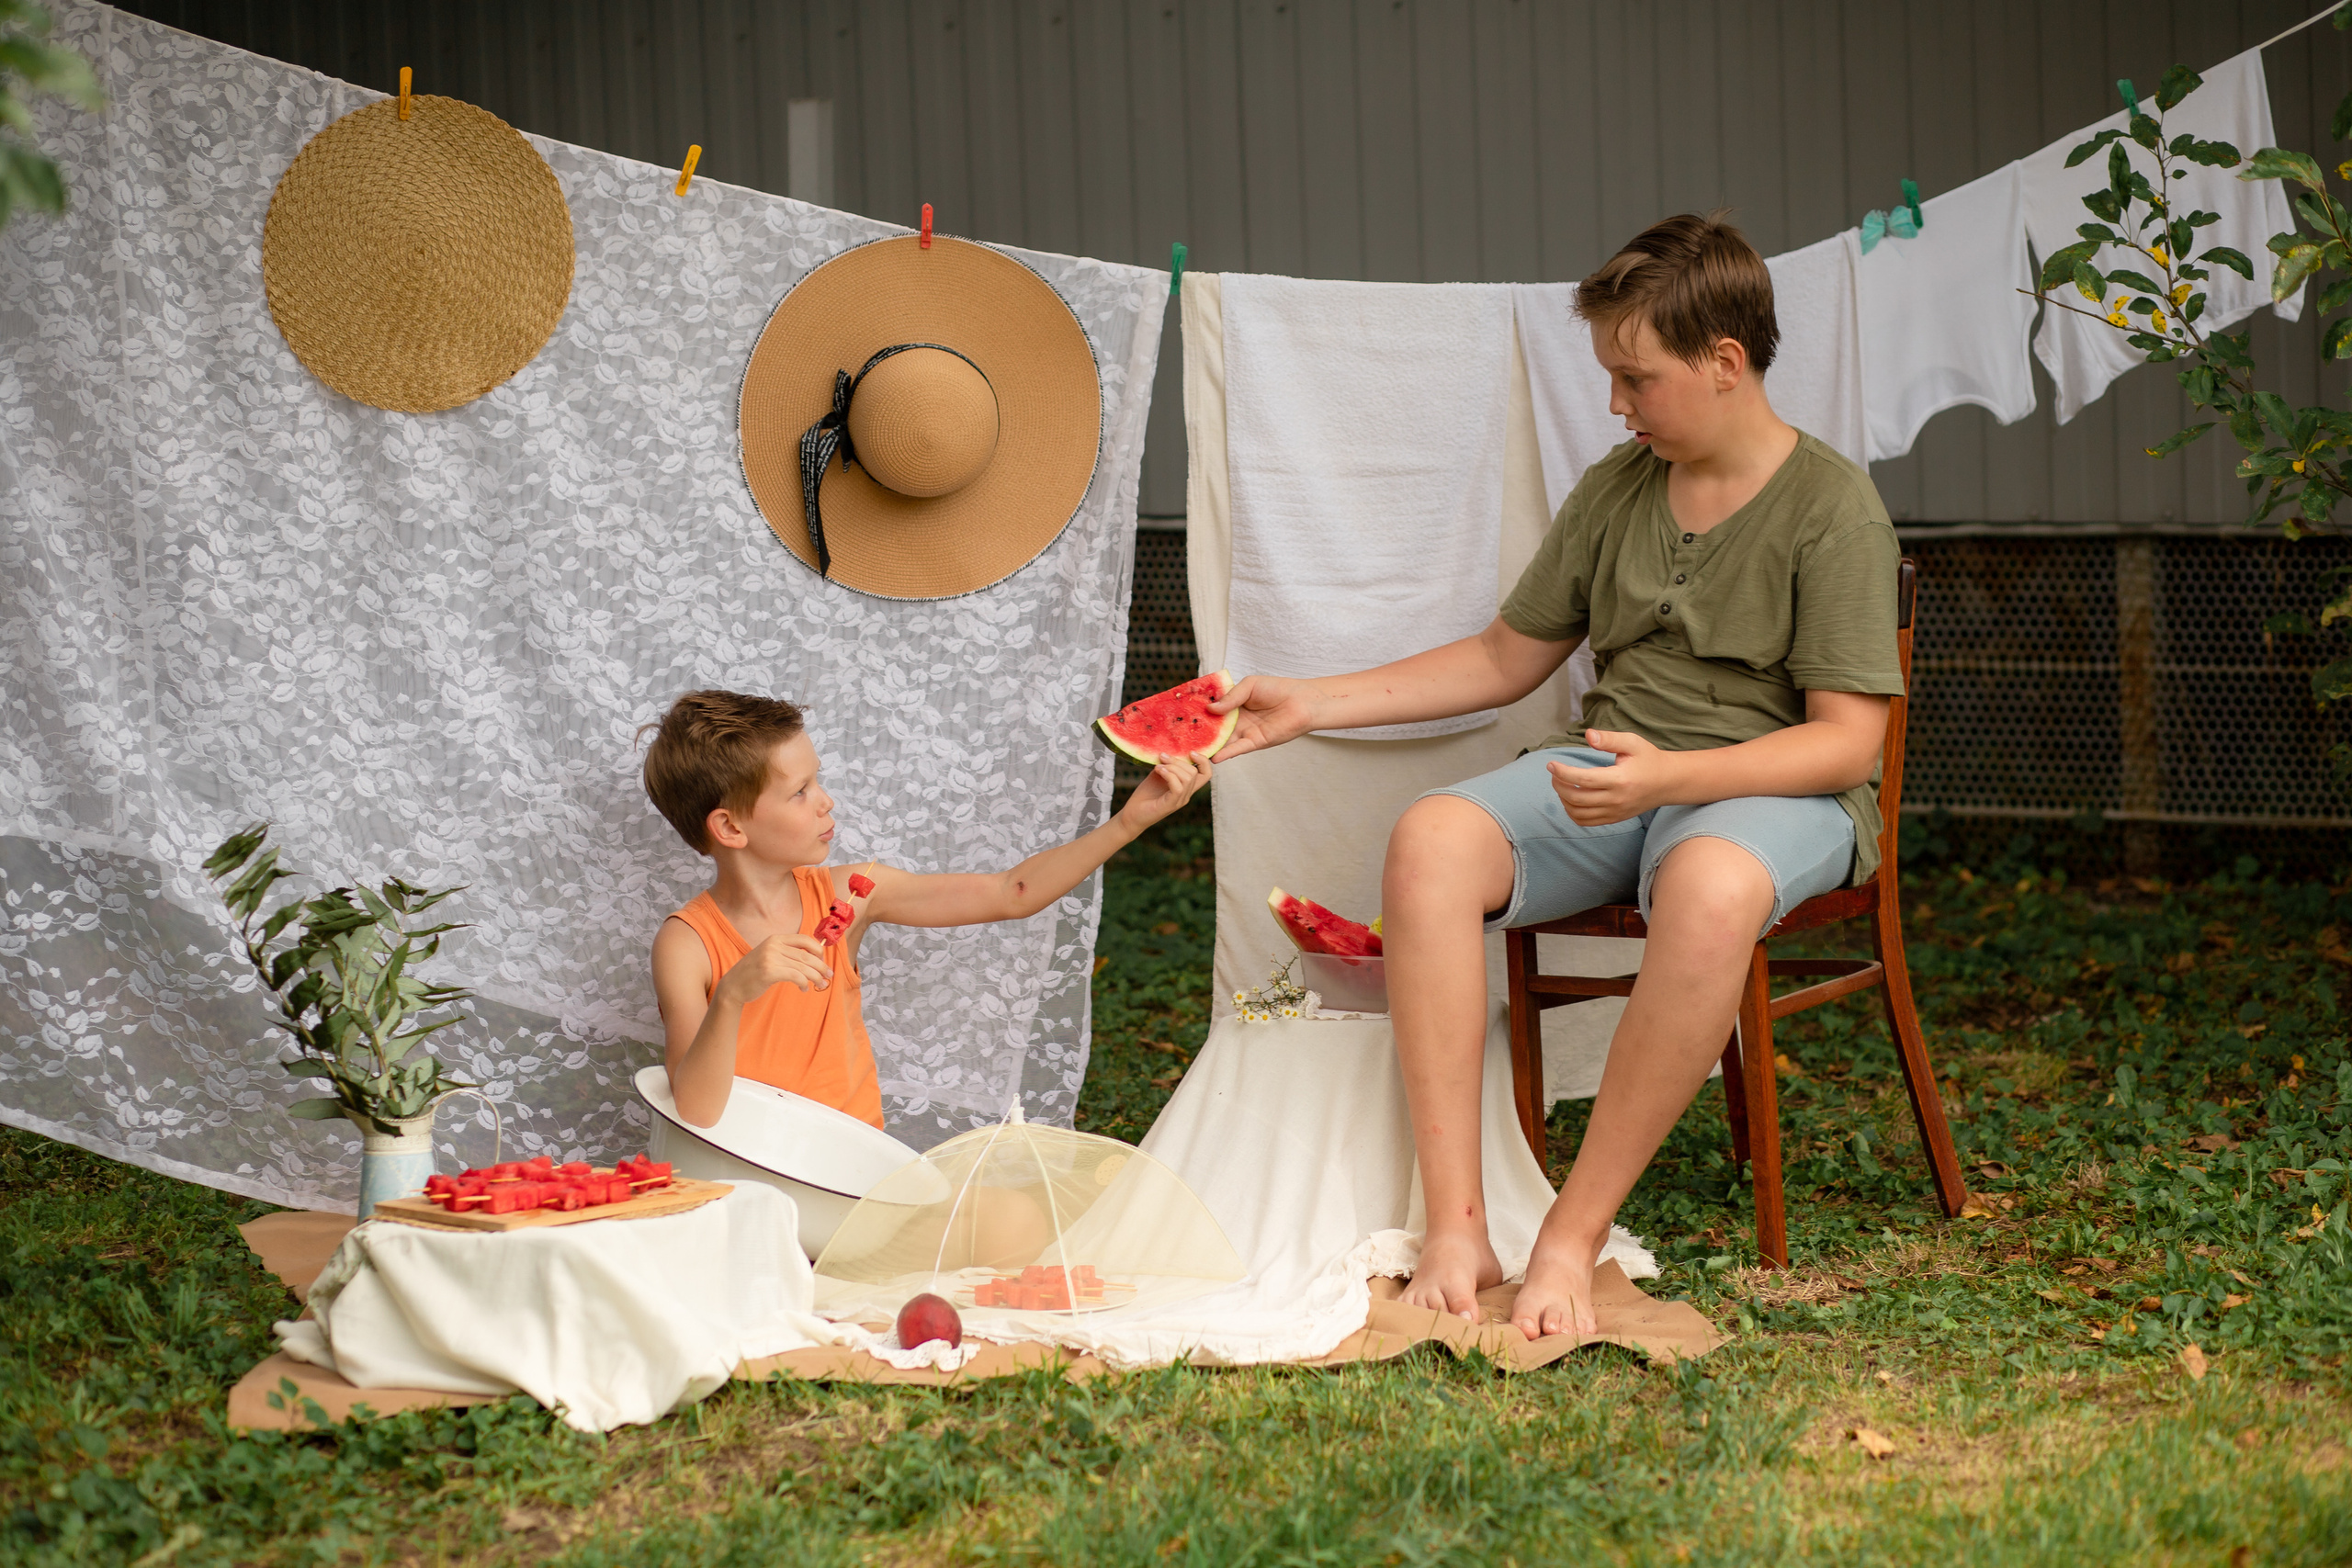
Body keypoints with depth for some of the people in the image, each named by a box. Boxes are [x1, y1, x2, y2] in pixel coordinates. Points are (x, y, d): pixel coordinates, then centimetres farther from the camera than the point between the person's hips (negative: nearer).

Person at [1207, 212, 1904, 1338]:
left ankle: (1573, 1237, -32)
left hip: (1778, 789, -5)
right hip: (1613, 778, 5)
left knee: (1712, 885, -43)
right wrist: (1310, 706, 13)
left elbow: (1847, 739, -12)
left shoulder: (1832, 508, -7)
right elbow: (1505, 658, 20)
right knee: (1432, 839, -26)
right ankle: (1456, 1229, -31)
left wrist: (1674, 777, -28)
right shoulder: (1614, 491, 12)